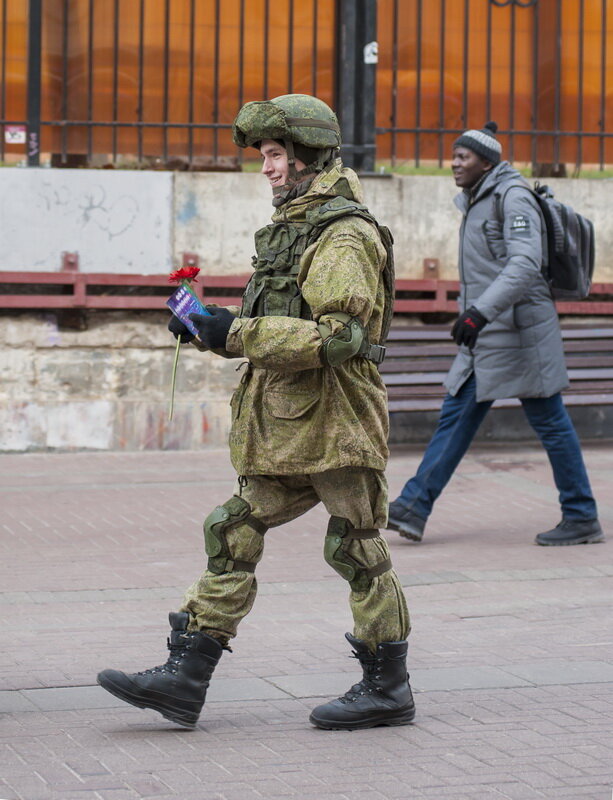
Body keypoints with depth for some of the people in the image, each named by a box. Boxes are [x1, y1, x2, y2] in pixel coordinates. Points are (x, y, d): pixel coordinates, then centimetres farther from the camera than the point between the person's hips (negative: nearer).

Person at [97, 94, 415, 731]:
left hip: (335, 422, -10)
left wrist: (239, 333, -22)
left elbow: (338, 334, -24)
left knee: (358, 554, 1)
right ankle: (184, 679, 7)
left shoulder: (344, 237, -13)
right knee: (231, 540, 6)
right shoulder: (290, 228, 17)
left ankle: (388, 689, 13)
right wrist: (209, 329, 6)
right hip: (281, 426, 10)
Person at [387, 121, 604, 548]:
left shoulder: (513, 197, -12)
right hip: (486, 336, 9)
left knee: (550, 421, -1)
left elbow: (526, 264, -25)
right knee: (457, 416, 4)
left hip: (518, 328, -9)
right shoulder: (477, 203, 16)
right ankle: (414, 507, 2)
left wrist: (480, 311, -34)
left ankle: (582, 518, 7)